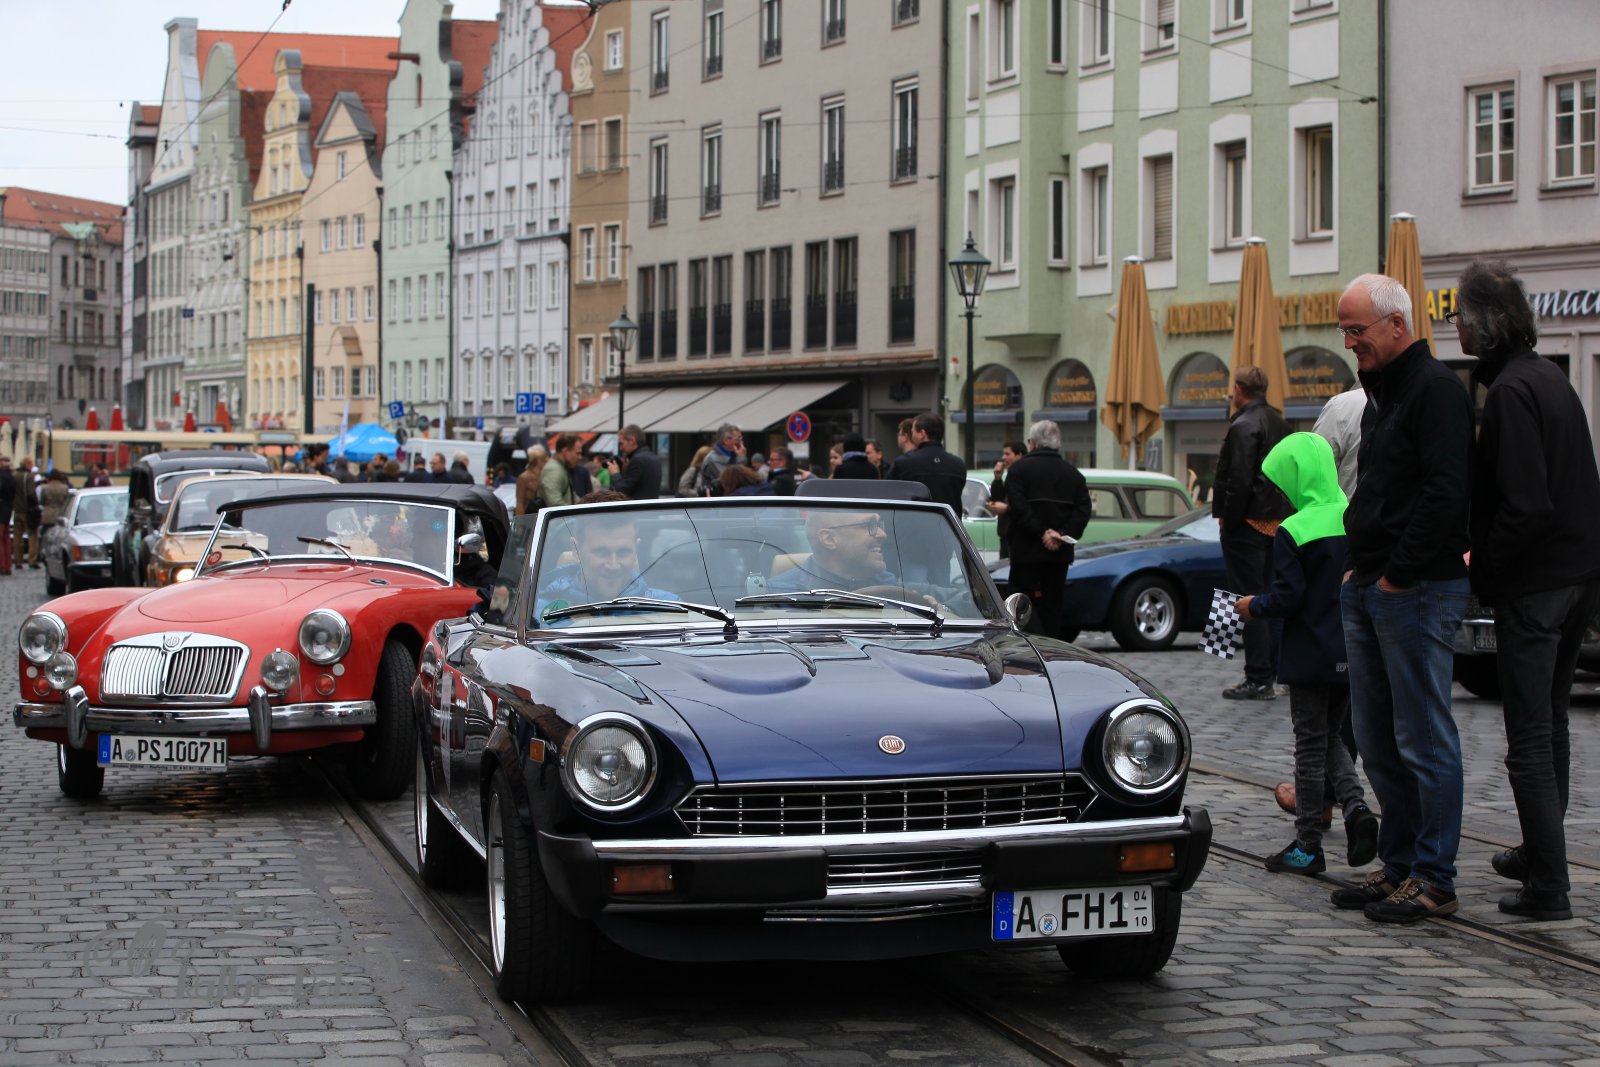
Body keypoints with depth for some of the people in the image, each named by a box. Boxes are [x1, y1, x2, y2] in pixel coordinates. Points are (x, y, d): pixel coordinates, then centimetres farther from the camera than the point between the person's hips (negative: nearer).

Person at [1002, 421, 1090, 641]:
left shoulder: (1019, 468, -3)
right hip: (1060, 555, 5)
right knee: (1054, 606, 12)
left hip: (1027, 551, -5)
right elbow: (1083, 511, 1)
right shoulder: (1073, 473, 12)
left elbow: (1018, 507, -16)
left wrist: (1041, 532, -15)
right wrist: (1062, 536, -8)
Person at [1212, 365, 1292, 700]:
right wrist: (1281, 513, 16)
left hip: (1248, 522, -9)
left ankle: (1259, 680, -6)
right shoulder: (1279, 423, 13)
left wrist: (1226, 519, -13)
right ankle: (1272, 674, 19)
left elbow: (1239, 480, -21)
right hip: (1276, 521, 9)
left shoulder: (1243, 426, -15)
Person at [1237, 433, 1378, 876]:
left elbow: (1288, 595, -17)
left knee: (1310, 746, 3)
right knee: (1331, 737, 20)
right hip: (1352, 656, 6)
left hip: (1310, 656, -5)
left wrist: (1254, 607, 0)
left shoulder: (1292, 532, -15)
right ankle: (1356, 809, -2)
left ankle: (1308, 846, 8)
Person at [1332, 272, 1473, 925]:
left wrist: (1398, 575, -17)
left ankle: (1433, 880, 1)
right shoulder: (1381, 392, 18)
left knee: (1424, 741, -4)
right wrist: (1361, 568, 14)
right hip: (1369, 591, 10)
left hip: (1418, 593, -10)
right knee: (1378, 741, 13)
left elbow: (1446, 492, -20)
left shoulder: (1435, 388, -12)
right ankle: (1399, 865, 22)